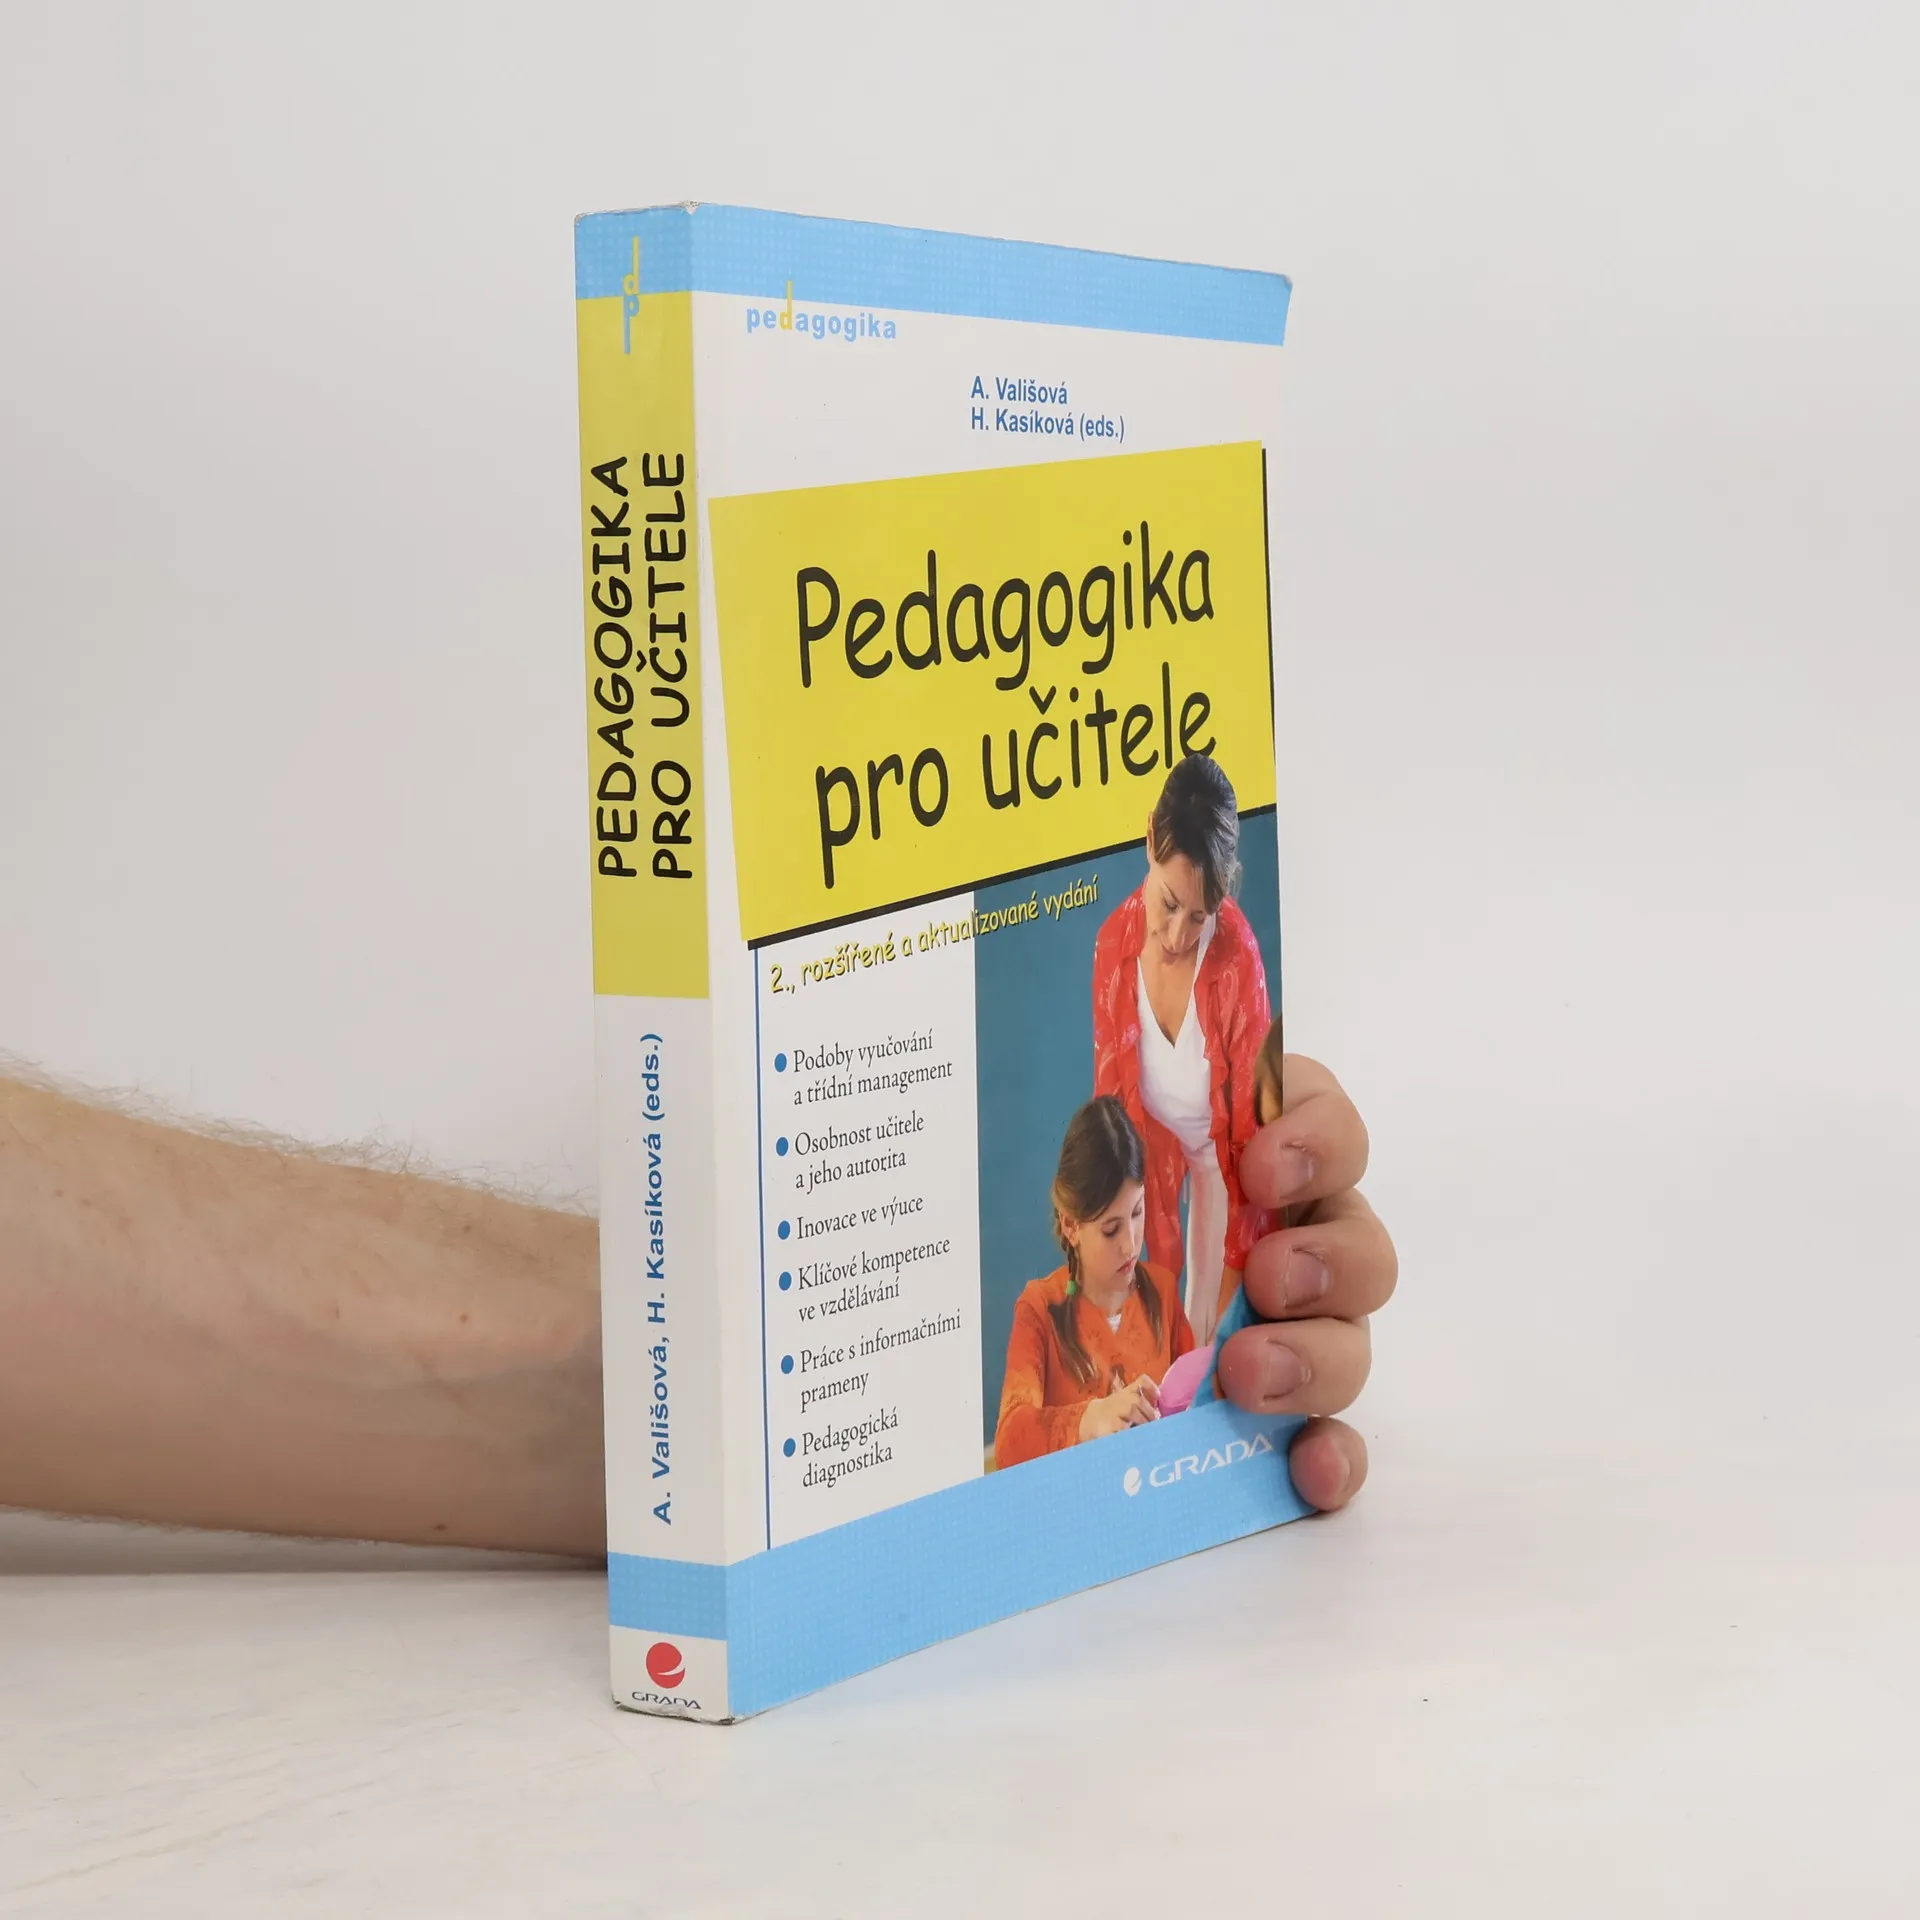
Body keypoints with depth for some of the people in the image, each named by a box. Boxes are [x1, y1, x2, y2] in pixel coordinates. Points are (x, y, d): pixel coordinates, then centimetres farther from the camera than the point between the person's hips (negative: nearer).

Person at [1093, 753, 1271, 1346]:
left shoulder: (1239, 960, -33)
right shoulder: (1115, 944, -24)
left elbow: (1250, 1132, -25)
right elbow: (1110, 1094, -12)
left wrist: (1233, 1285, -25)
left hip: (1217, 1148, -2)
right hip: (1151, 1143, 3)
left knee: (1210, 1330, 4)